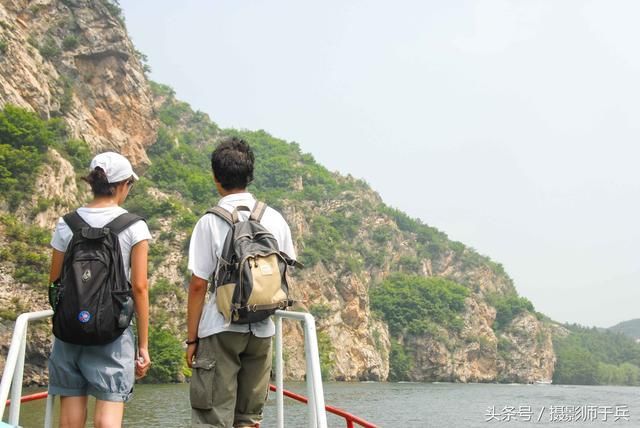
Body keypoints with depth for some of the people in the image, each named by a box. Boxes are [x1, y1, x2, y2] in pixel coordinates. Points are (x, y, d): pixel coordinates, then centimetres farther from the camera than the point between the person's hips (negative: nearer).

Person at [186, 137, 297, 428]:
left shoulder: (210, 222, -8)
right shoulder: (275, 219, 3)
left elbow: (198, 285, -9)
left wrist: (191, 338, -2)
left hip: (220, 329, -4)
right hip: (262, 329, 4)